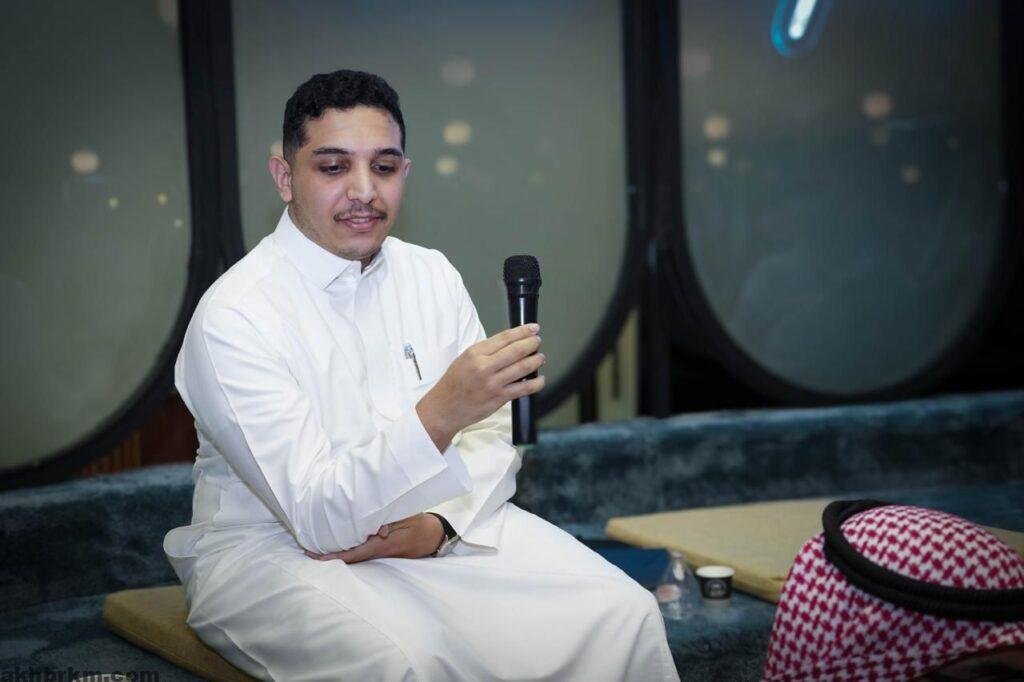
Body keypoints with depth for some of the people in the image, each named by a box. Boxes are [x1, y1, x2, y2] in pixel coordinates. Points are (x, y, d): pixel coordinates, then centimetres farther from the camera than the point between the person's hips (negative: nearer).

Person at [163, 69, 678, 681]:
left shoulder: (433, 276, 4)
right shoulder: (234, 316, -16)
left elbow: (494, 436, 8)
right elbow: (318, 516, -24)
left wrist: (437, 526, -13)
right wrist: (439, 415, -38)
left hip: (433, 532, 6)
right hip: (270, 547, -5)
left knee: (623, 620, -13)